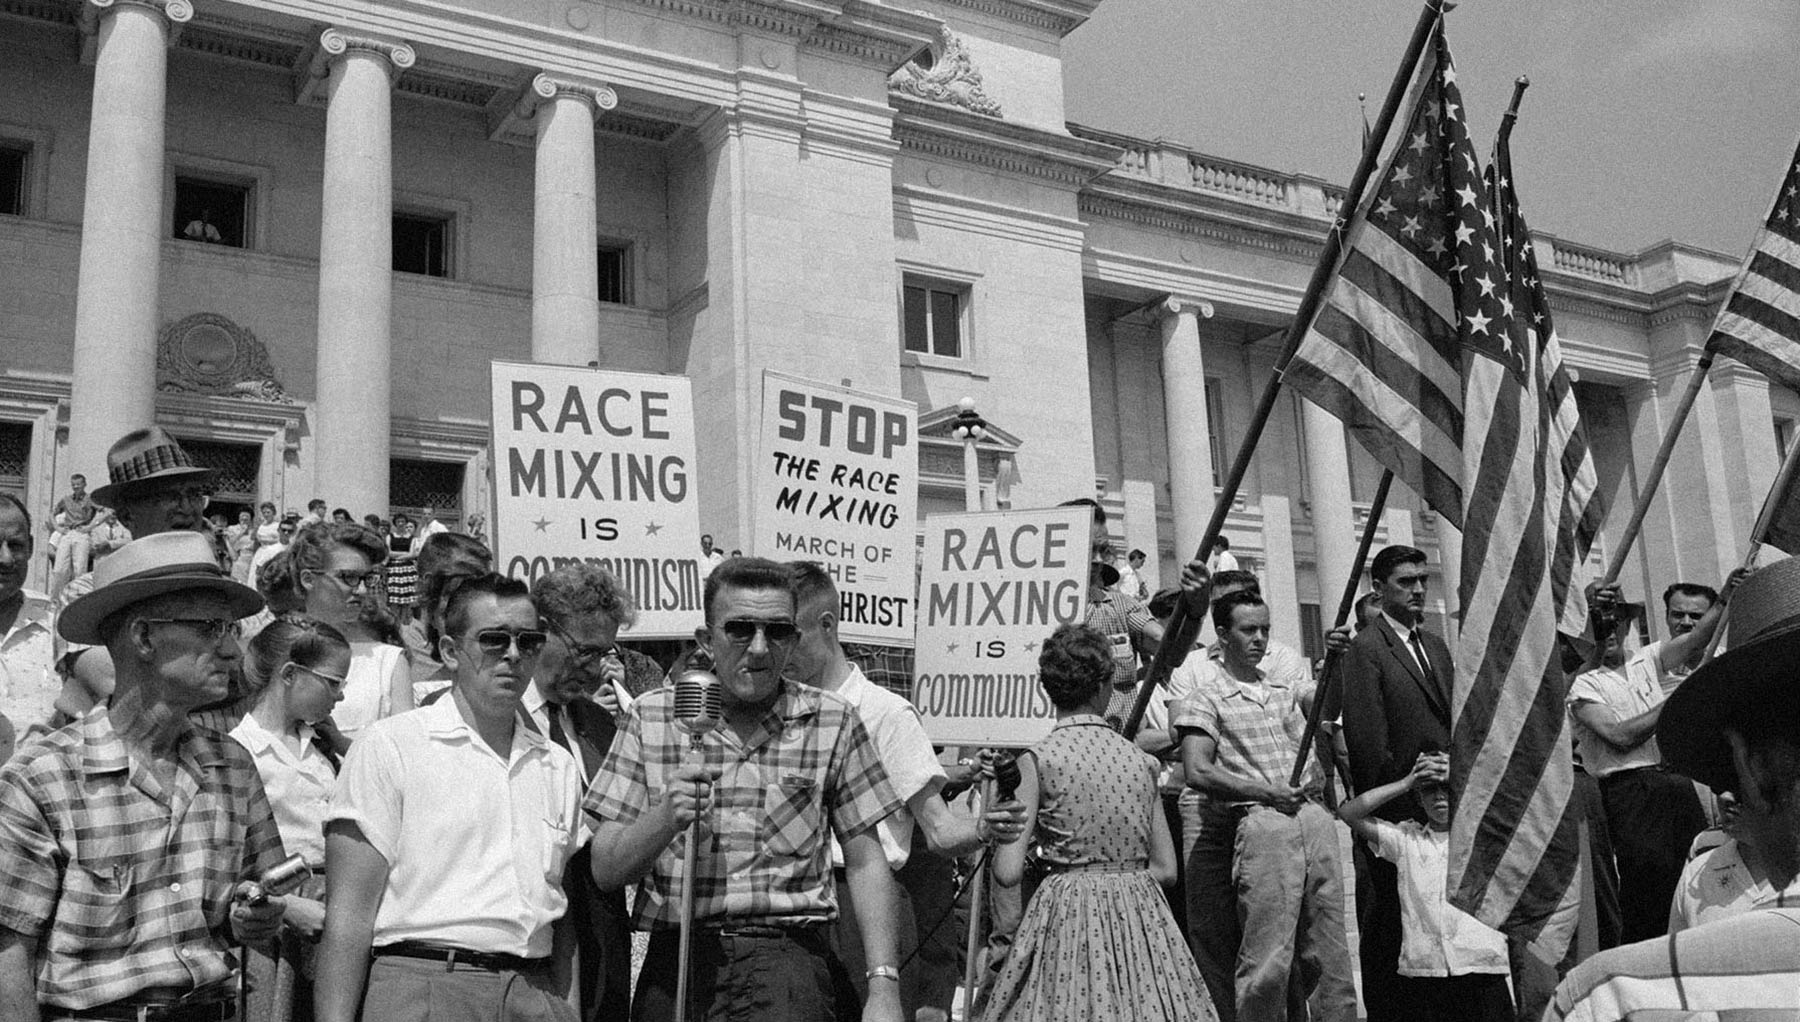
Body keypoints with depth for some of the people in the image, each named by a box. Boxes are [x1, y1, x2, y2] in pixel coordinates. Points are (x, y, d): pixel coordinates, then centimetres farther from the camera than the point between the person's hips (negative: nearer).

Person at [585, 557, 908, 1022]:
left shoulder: (832, 722, 3)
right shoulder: (649, 717, 5)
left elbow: (864, 862, 5)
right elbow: (605, 870, 3)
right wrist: (665, 818, -16)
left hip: (788, 955, -3)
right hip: (675, 954, 3)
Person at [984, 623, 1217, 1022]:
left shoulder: (1037, 760, -5)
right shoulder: (1142, 761, 6)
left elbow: (1008, 872, -9)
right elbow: (1166, 868, 7)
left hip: (1068, 913, -3)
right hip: (1140, 911, 4)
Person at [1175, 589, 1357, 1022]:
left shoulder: (1284, 690, 20)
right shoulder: (1207, 698, 2)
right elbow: (1198, 771, -7)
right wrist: (1266, 792, -9)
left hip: (1316, 819, 6)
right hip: (1263, 824, -5)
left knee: (1329, 953, 6)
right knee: (1268, 959, -9)